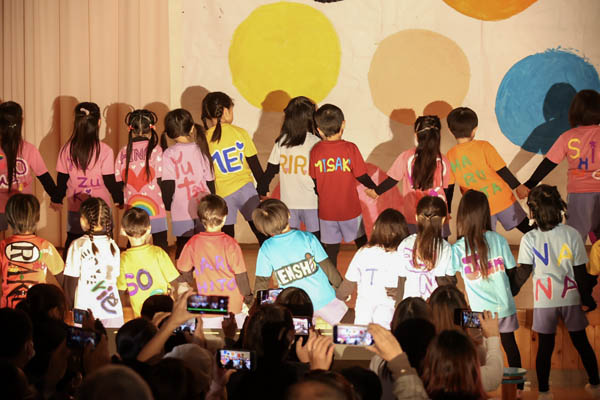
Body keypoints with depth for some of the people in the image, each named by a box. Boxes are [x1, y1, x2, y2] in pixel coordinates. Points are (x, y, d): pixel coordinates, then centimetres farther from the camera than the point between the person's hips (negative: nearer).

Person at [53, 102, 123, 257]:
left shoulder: (67, 149, -4)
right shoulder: (104, 150, -13)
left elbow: (62, 179, 4)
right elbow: (110, 181, -10)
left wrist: (57, 199, 19)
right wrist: (119, 199, 6)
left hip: (75, 209, 3)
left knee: (71, 245, 13)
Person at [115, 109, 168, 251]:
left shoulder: (123, 152, 2)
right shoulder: (155, 149, -7)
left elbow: (119, 182, 6)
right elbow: (161, 181, -9)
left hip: (132, 208, 3)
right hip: (155, 209, -3)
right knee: (161, 245, 5)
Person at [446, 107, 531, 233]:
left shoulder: (450, 156, -5)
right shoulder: (483, 147, -13)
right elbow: (502, 171, -11)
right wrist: (518, 186, 2)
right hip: (502, 199, -2)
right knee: (525, 227, 15)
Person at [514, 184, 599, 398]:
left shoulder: (529, 239, -12)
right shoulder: (572, 234, -9)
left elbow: (522, 273, -12)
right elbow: (581, 272, -5)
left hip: (544, 300, -1)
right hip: (571, 298, 1)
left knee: (545, 346, 9)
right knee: (581, 342, 16)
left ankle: (543, 391, 14)